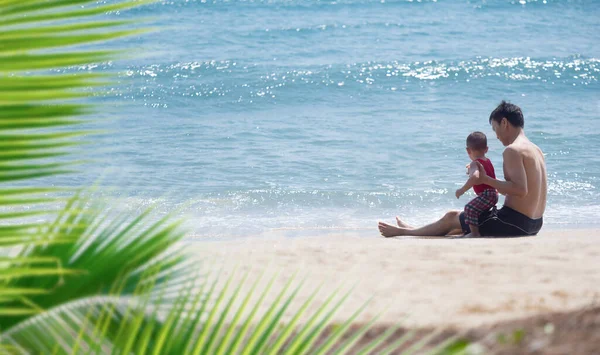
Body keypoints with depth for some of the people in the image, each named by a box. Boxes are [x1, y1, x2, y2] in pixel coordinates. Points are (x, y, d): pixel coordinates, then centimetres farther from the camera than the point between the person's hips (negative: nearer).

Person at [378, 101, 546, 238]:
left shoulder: (512, 150, -17)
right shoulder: (536, 150, 13)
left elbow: (520, 189, -28)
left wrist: (485, 179, -18)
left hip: (513, 222, -9)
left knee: (451, 217, 14)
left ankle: (406, 232, 33)